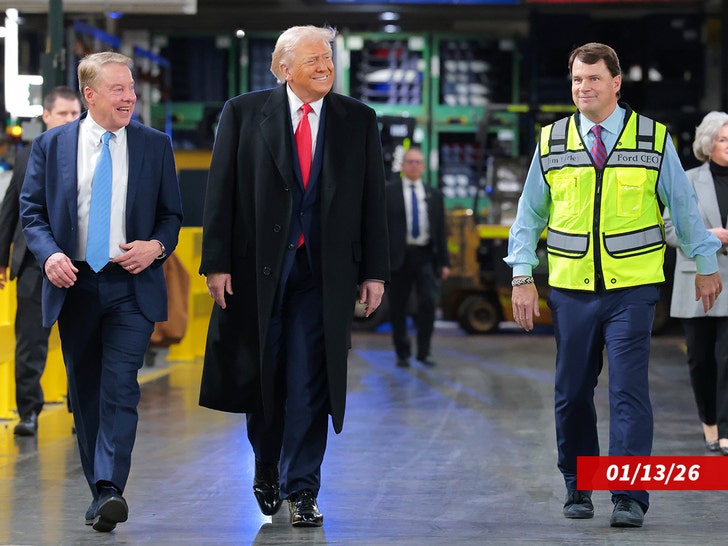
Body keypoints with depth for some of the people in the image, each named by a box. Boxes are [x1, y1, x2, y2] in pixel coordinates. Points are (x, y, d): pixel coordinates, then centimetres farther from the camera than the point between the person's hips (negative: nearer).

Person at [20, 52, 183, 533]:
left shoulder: (155, 146, 5)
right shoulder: (51, 145, 5)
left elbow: (172, 213, 11)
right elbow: (32, 210, 6)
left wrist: (157, 245, -10)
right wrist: (49, 254, -12)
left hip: (132, 286, -1)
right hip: (74, 285, 2)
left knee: (120, 388, -15)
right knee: (85, 394, 9)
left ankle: (110, 490, -22)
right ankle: (99, 492, 19)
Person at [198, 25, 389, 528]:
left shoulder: (358, 120, 6)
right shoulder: (244, 113, 1)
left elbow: (373, 199, 6)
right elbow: (221, 193, -1)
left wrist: (374, 271, 1)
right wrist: (217, 262, -7)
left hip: (324, 270, 0)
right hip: (257, 265, 0)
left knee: (310, 382, -3)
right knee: (261, 374, 10)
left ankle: (301, 489, 4)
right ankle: (267, 466, 33)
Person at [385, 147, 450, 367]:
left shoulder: (433, 195, 14)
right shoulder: (388, 192, 5)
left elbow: (440, 230, 13)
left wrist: (444, 262, 7)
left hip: (425, 255, 2)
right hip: (398, 256, -2)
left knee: (428, 301, -12)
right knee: (398, 307, 2)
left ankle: (424, 351, -1)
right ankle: (402, 353, 14)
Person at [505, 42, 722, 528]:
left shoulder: (653, 139, 2)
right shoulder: (551, 143, 5)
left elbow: (684, 205, 9)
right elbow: (529, 214, 10)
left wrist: (706, 265, 13)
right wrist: (522, 277, 4)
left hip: (633, 290, -2)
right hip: (571, 288, 2)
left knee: (629, 392, -8)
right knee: (572, 393, 6)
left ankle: (630, 498, -6)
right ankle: (578, 489, 20)